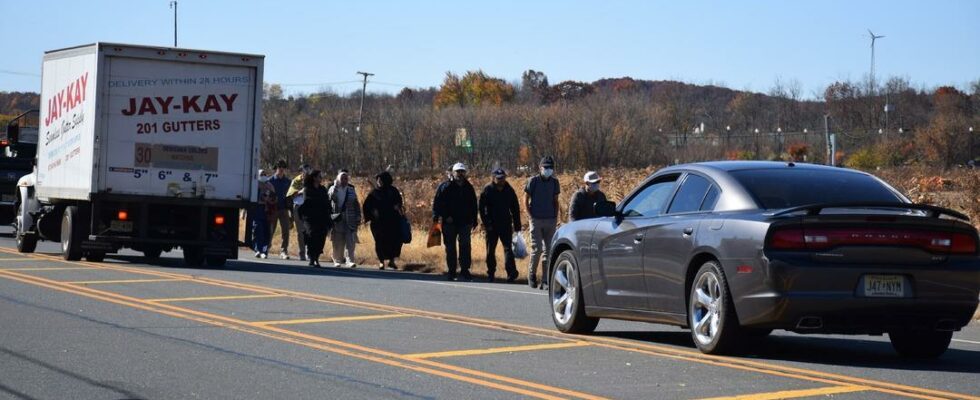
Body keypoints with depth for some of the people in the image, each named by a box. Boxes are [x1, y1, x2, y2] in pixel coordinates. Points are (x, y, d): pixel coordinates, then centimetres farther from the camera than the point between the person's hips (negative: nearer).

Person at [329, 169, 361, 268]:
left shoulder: (351, 190, 13)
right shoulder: (333, 189, 8)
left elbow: (357, 205, 15)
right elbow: (331, 197, -14)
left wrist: (358, 217, 9)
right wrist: (336, 185, -14)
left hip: (349, 219, 1)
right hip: (337, 219, -1)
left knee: (350, 241, -9)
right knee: (338, 242, 2)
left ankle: (349, 260, -12)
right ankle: (338, 260, 15)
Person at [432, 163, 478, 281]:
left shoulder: (468, 188, 11)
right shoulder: (445, 187, -2)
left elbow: (473, 205, 18)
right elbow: (437, 203, -5)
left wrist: (474, 221, 14)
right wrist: (445, 216, -13)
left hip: (465, 222, 3)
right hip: (449, 223, -3)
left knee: (465, 246, 1)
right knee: (450, 248, 4)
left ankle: (465, 271, 6)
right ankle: (451, 272, 11)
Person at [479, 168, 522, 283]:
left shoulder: (509, 191, 5)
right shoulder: (487, 190, -3)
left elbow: (515, 209, 11)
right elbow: (481, 208, -3)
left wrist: (517, 225, 6)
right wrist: (486, 224, -10)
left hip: (506, 225, 1)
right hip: (492, 225, -1)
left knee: (508, 248, -9)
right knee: (490, 250, 7)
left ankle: (511, 273, -15)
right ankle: (490, 273, 17)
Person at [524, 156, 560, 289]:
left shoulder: (554, 182, 9)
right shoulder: (533, 181, -2)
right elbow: (526, 199, 3)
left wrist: (556, 217, 6)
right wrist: (530, 216, -6)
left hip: (550, 220, 4)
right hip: (536, 220, -4)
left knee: (548, 250, 1)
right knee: (537, 249, -9)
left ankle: (545, 281, 4)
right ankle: (531, 274, 13)